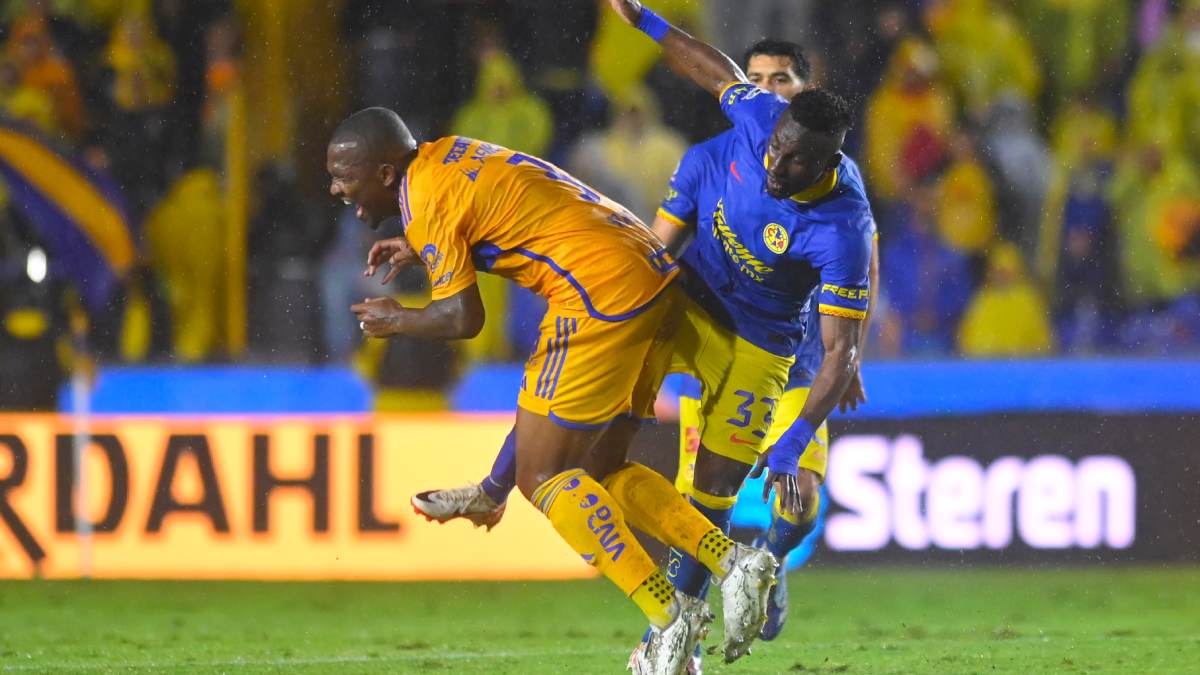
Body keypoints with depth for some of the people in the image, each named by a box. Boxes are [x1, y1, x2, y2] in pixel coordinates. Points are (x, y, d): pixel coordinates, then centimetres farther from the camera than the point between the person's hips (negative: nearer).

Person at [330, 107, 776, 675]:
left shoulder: (426, 202, -10)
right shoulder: (444, 155, 17)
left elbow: (463, 319, -11)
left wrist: (395, 320, 8)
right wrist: (418, 247, 27)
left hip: (601, 297, -10)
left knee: (541, 477, -4)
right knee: (599, 470, 16)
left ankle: (669, 616, -10)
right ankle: (734, 561, 4)